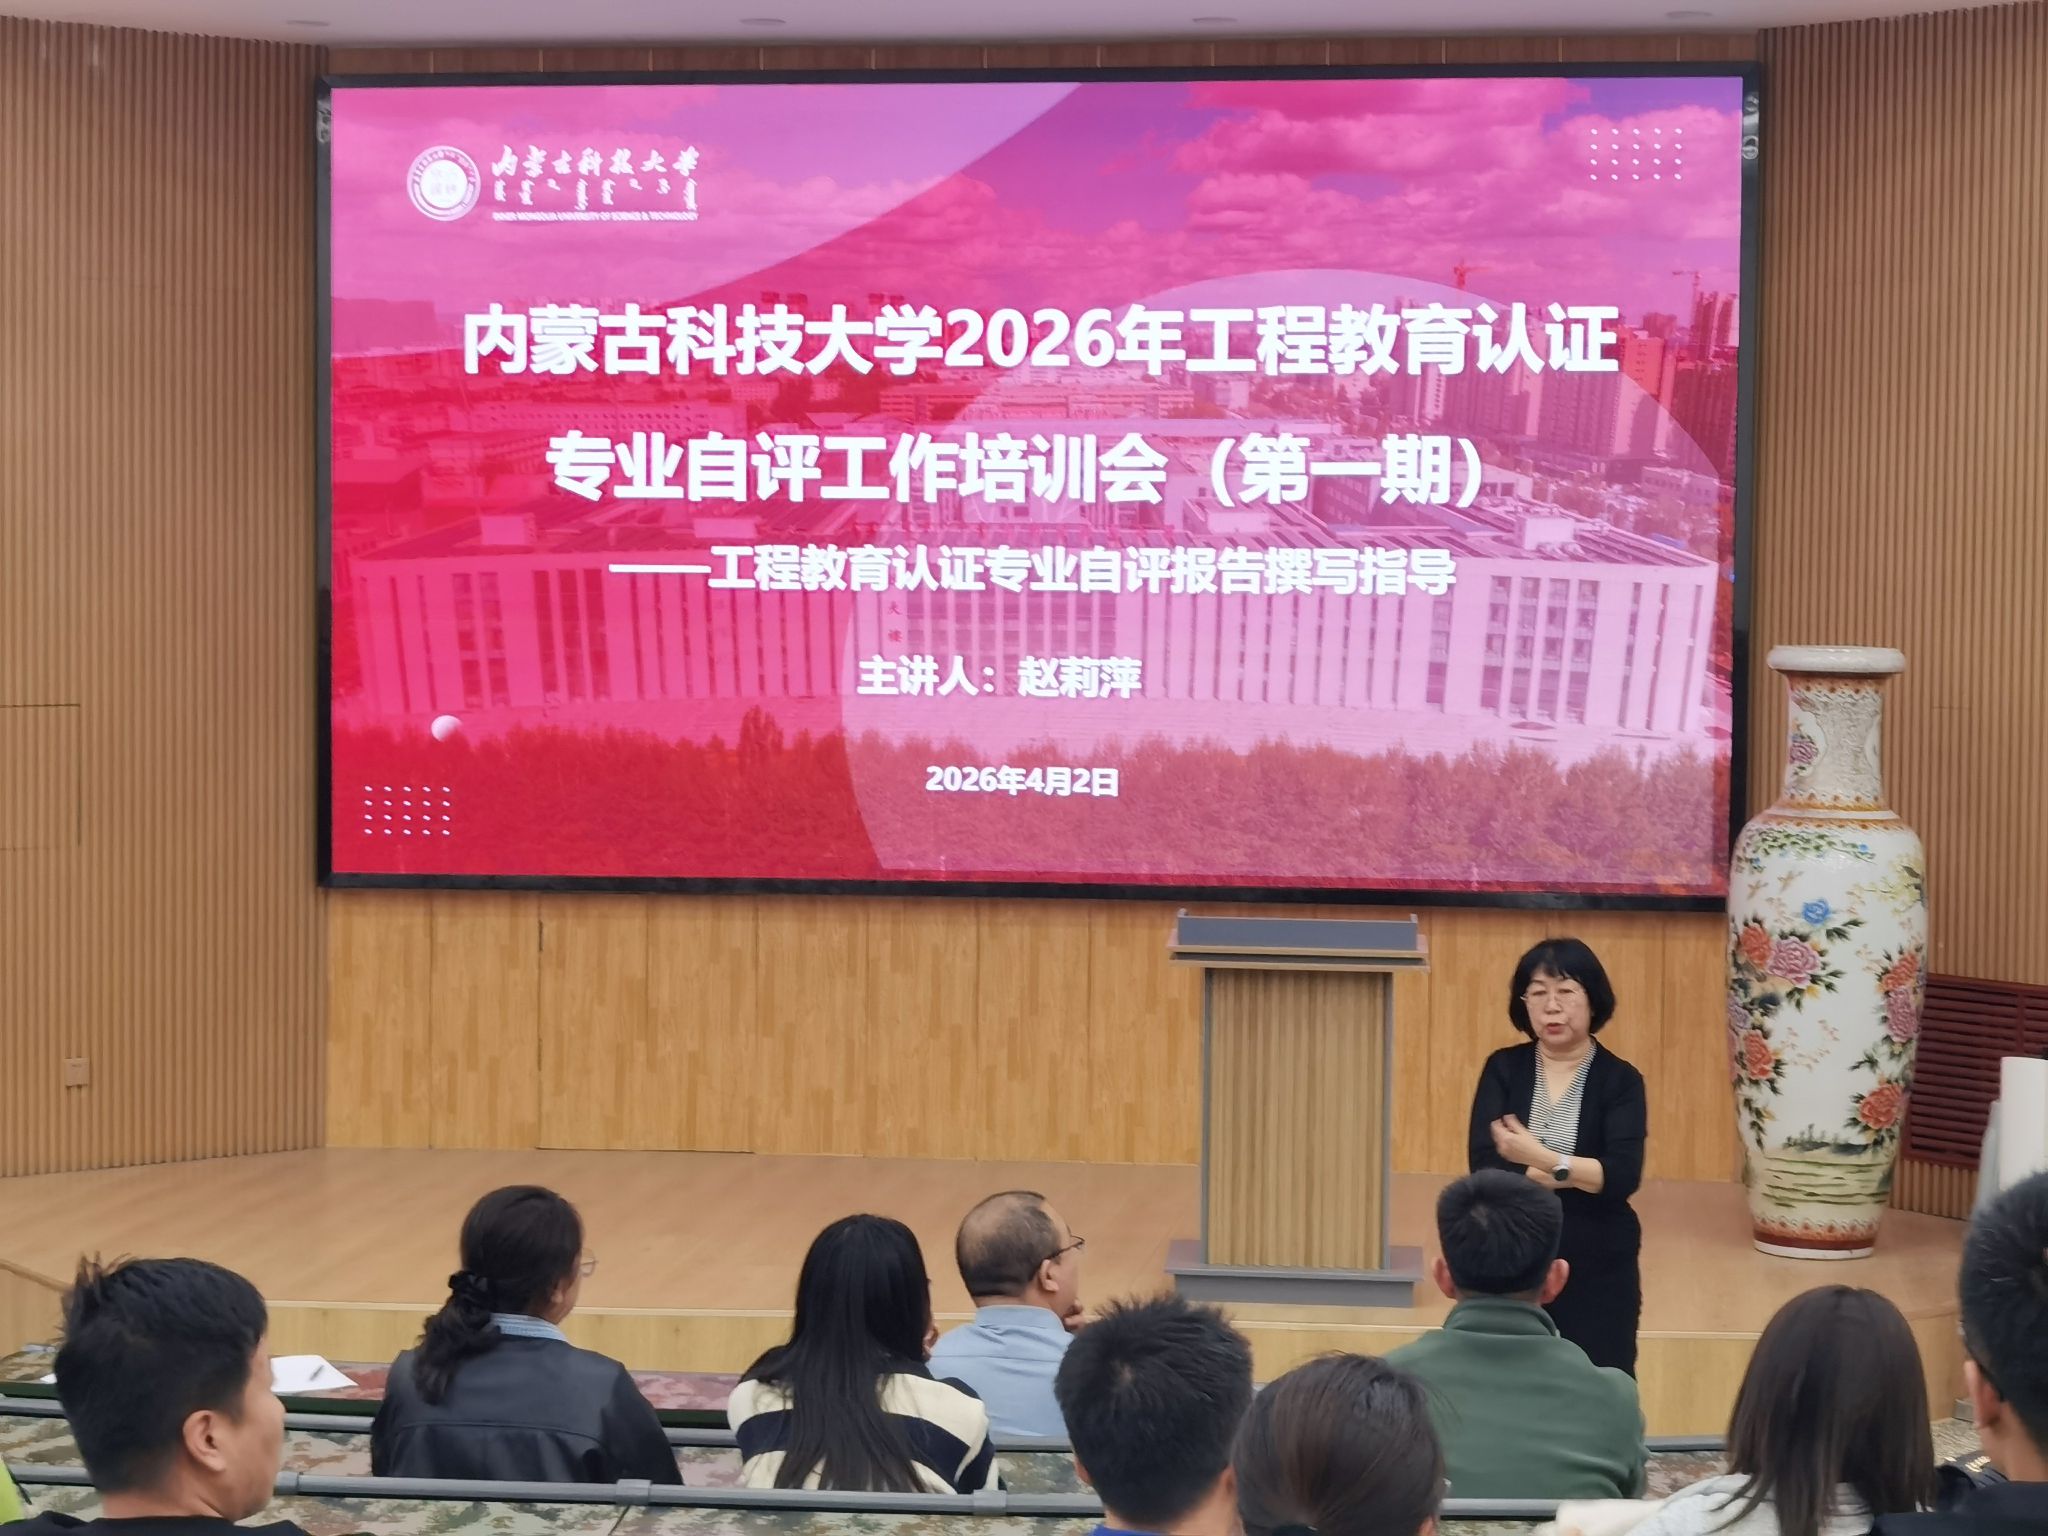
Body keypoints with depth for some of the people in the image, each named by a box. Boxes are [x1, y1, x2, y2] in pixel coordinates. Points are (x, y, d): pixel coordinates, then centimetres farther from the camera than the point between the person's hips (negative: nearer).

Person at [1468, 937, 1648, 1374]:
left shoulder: (1619, 1079, -4)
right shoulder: (1504, 1069, 1)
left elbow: (1623, 1177, -16)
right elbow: (1484, 1166, -11)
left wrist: (1540, 1158, -23)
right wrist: (1579, 1174, -16)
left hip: (1598, 1269, -1)